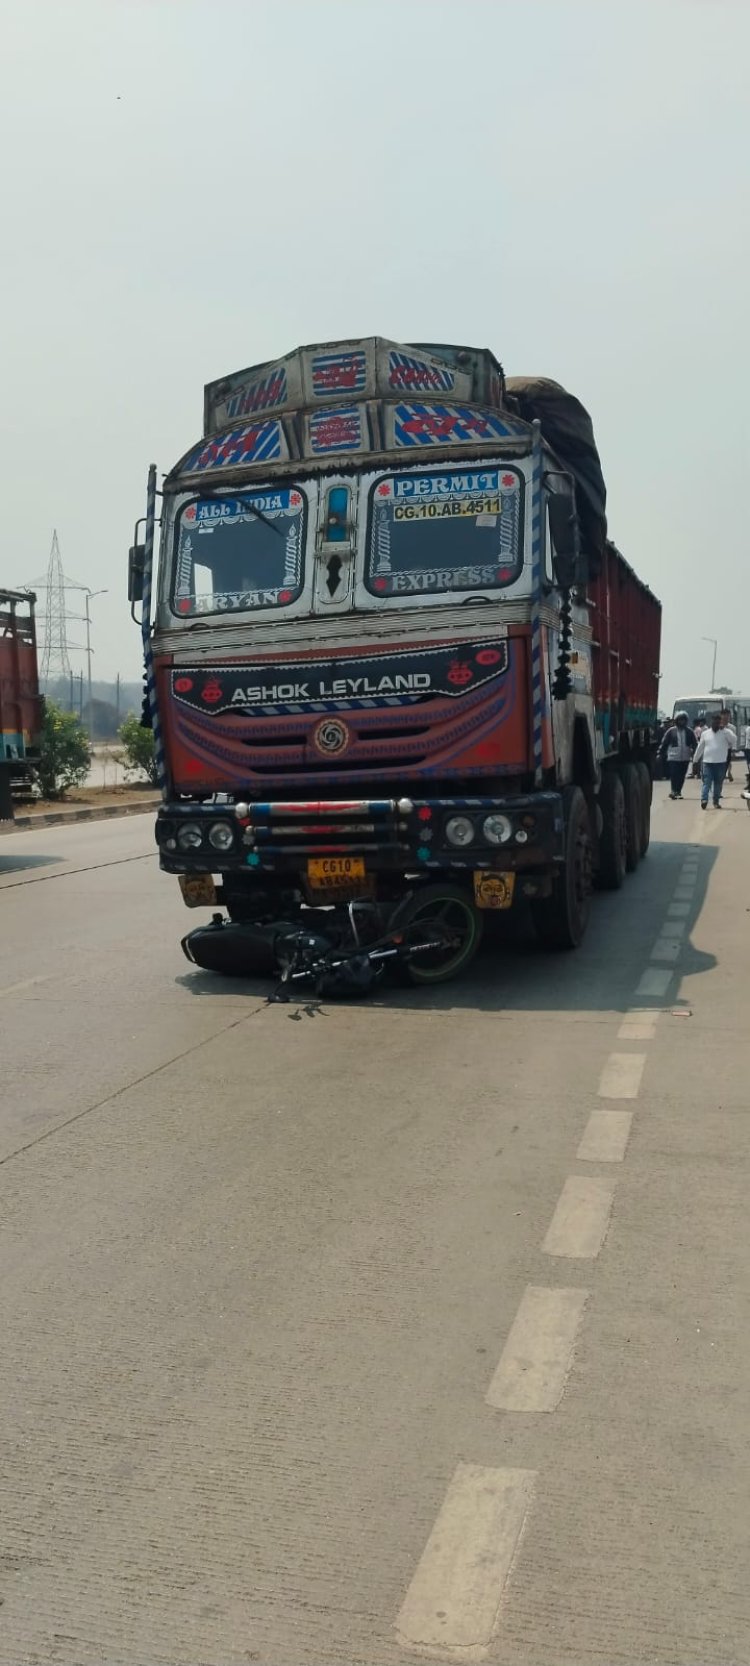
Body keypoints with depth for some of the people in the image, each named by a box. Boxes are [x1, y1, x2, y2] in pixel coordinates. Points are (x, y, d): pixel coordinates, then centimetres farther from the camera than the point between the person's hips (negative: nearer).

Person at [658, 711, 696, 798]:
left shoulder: (689, 732, 5)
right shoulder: (671, 731, -2)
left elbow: (695, 744, 9)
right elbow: (664, 744, 1)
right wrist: (661, 754, -2)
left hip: (685, 758, 3)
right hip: (673, 757, -3)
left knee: (681, 776, 8)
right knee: (674, 775, -9)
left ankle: (678, 791, 18)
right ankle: (673, 791, -2)